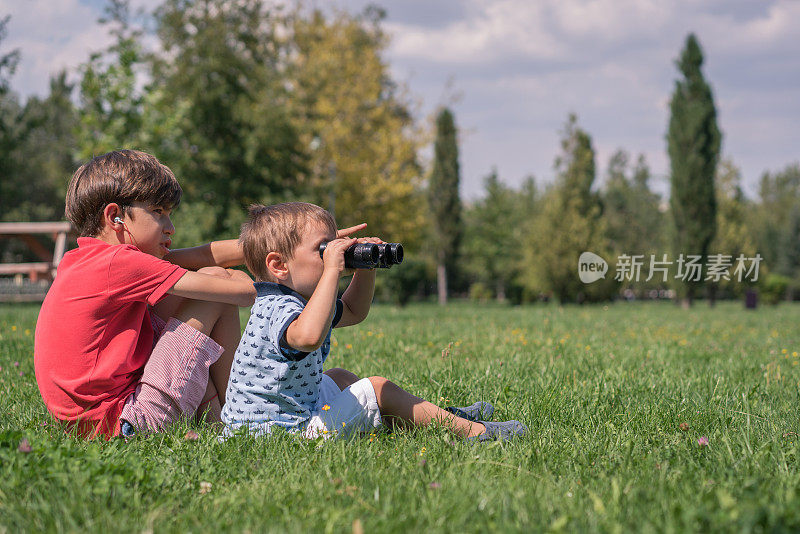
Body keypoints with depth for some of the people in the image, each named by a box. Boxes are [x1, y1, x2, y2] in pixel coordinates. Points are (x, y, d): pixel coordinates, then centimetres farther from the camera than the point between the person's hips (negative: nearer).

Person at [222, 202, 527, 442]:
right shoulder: (278, 309, -26)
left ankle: (438, 417, 36)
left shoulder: (293, 301, 9)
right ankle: (472, 431, 3)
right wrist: (331, 271, -45)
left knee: (338, 378, 28)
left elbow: (353, 312, 26)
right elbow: (308, 336, -53)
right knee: (377, 390, -7)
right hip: (286, 432, -11)